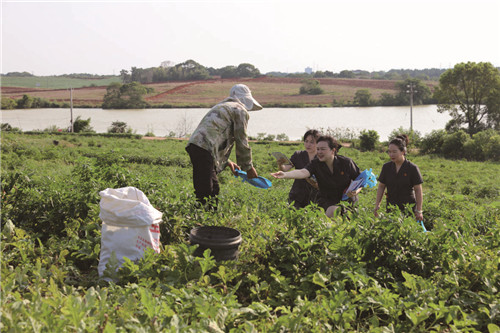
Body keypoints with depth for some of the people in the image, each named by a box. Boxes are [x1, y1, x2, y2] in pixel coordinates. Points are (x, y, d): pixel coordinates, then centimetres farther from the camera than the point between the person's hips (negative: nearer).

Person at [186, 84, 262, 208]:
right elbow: (242, 142, 2)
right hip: (204, 148, -9)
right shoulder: (240, 111, 5)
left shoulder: (221, 107, 33)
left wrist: (227, 162, 33)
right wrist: (249, 167, 12)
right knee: (205, 192, -10)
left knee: (214, 187, 17)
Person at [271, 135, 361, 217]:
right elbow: (303, 172, -30)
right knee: (332, 212, -30)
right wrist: (285, 175, -48)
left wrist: (356, 191, -21)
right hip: (327, 200, -1)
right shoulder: (316, 163, -9)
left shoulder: (346, 162, -8)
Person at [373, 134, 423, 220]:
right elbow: (381, 187, 10)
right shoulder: (386, 167, 2)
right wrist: (377, 205, 2)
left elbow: (418, 191, -6)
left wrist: (419, 211, -8)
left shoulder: (412, 168, -8)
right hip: (391, 208, 3)